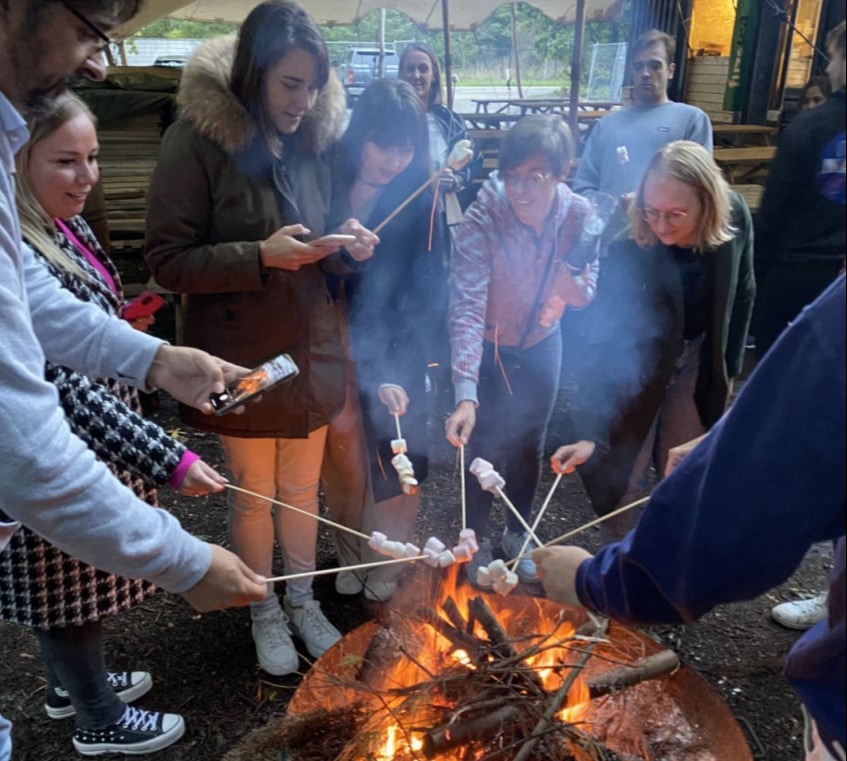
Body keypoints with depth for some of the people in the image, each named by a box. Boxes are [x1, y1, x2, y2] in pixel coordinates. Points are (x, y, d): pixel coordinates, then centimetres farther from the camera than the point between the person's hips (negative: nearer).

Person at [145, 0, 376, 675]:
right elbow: (168, 260, -14)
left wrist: (345, 243, -8)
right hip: (243, 359, -4)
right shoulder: (198, 138, -13)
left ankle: (304, 602, 39)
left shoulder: (312, 138, 4)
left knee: (302, 489, 17)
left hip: (311, 351, 5)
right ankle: (265, 613, 36)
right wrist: (260, 255, -26)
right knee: (254, 494, 13)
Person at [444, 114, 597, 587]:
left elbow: (585, 294, -9)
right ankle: (478, 539, 29)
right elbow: (466, 305, -37)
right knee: (486, 448, 3)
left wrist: (570, 281, -35)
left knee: (529, 447, 16)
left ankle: (517, 535, 40)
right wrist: (466, 394, -46)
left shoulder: (580, 215, -19)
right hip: (488, 347, -3)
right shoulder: (483, 217, -30)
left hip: (542, 344, 3)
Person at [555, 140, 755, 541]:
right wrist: (592, 432, -39)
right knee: (624, 473, 2)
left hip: (698, 358, 3)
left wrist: (729, 365, 4)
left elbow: (742, 293, 0)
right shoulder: (629, 246, -31)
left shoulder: (734, 216, -19)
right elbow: (605, 341, -32)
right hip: (637, 361, -3)